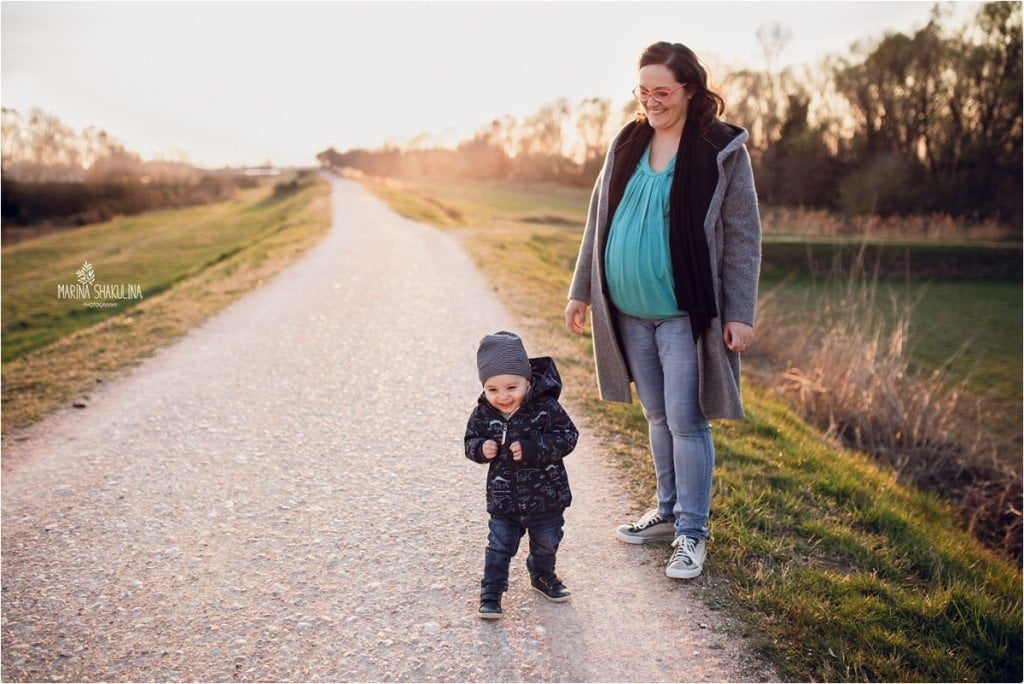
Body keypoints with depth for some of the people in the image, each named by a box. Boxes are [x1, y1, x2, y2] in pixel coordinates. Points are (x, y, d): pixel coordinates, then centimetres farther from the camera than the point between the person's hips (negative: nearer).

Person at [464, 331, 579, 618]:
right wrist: (481, 449, -23)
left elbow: (567, 437, -20)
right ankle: (491, 592, 23)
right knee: (499, 547, 6)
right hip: (503, 500, 0)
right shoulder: (483, 414, -11)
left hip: (546, 497, 0)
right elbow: (471, 441, 1)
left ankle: (543, 576, 48)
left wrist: (532, 448, -30)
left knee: (546, 544, 21)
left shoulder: (546, 407, -19)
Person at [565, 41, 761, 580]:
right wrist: (581, 291, 13)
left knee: (686, 421, -2)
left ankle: (692, 534, 12)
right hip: (629, 313, 5)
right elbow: (599, 219, 14)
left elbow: (743, 236, -6)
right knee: (657, 416, 15)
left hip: (685, 314, -5)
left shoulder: (722, 151, -7)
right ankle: (668, 513, 30)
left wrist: (740, 313, -11)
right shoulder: (626, 144, 8)